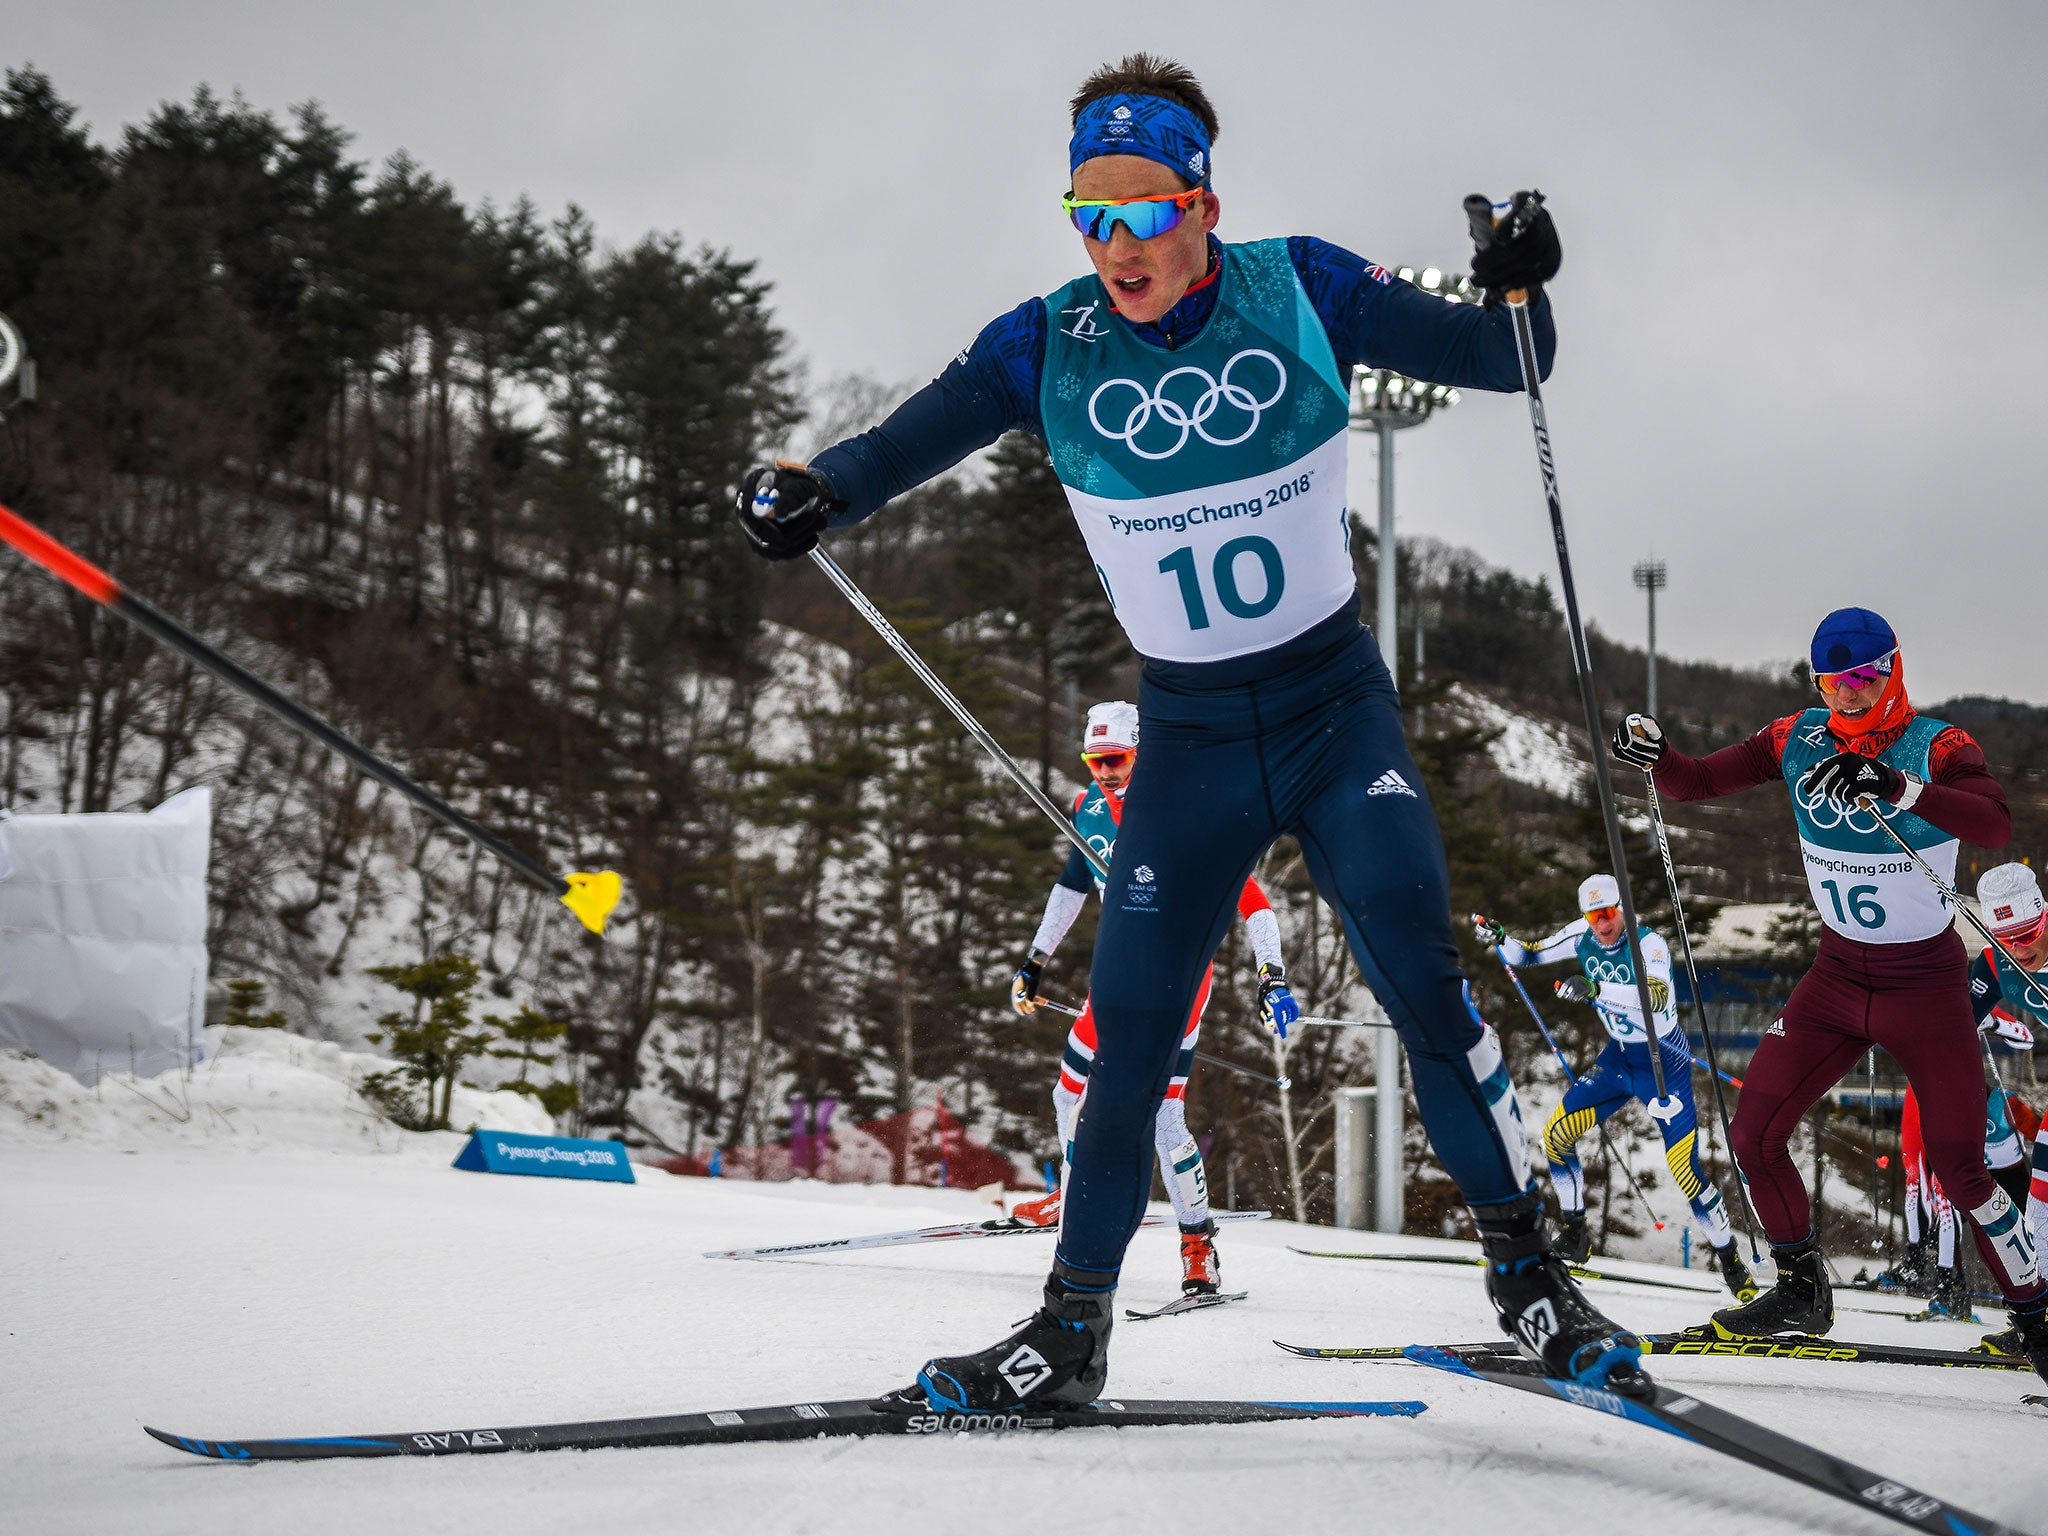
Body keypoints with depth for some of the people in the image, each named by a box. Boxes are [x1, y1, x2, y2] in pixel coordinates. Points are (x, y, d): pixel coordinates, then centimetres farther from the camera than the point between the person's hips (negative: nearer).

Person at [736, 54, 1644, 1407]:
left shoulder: (1299, 290, -7)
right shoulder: (1052, 345, -7)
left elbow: (1500, 363, -1)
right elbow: (915, 435, -16)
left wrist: (1520, 287, -22)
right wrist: (818, 491, -37)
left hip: (1340, 707, -1)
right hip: (1188, 743, 1)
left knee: (1422, 979, -13)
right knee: (1132, 1029, 1)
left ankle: (1527, 1269, 5)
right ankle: (1073, 1331, 15)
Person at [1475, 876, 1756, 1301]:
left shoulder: (1649, 942, -25)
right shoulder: (1583, 935, -7)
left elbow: (1657, 996, -43)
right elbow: (1530, 954, 4)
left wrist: (1596, 989, -55)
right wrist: (1498, 938, -16)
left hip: (1663, 1062, -6)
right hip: (1617, 1058, 6)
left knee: (1685, 1169, -13)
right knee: (1556, 1133, -2)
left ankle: (1731, 1262, 5)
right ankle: (1575, 1238, 15)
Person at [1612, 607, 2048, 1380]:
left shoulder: (1937, 746, -17)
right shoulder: (1799, 740, -4)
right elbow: (1698, 781, -3)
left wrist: (1898, 789, -52)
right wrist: (1654, 752, -26)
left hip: (1927, 984, -4)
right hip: (1837, 976, 4)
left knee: (1960, 1172, -6)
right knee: (1754, 1132, -3)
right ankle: (1802, 1291, 17)